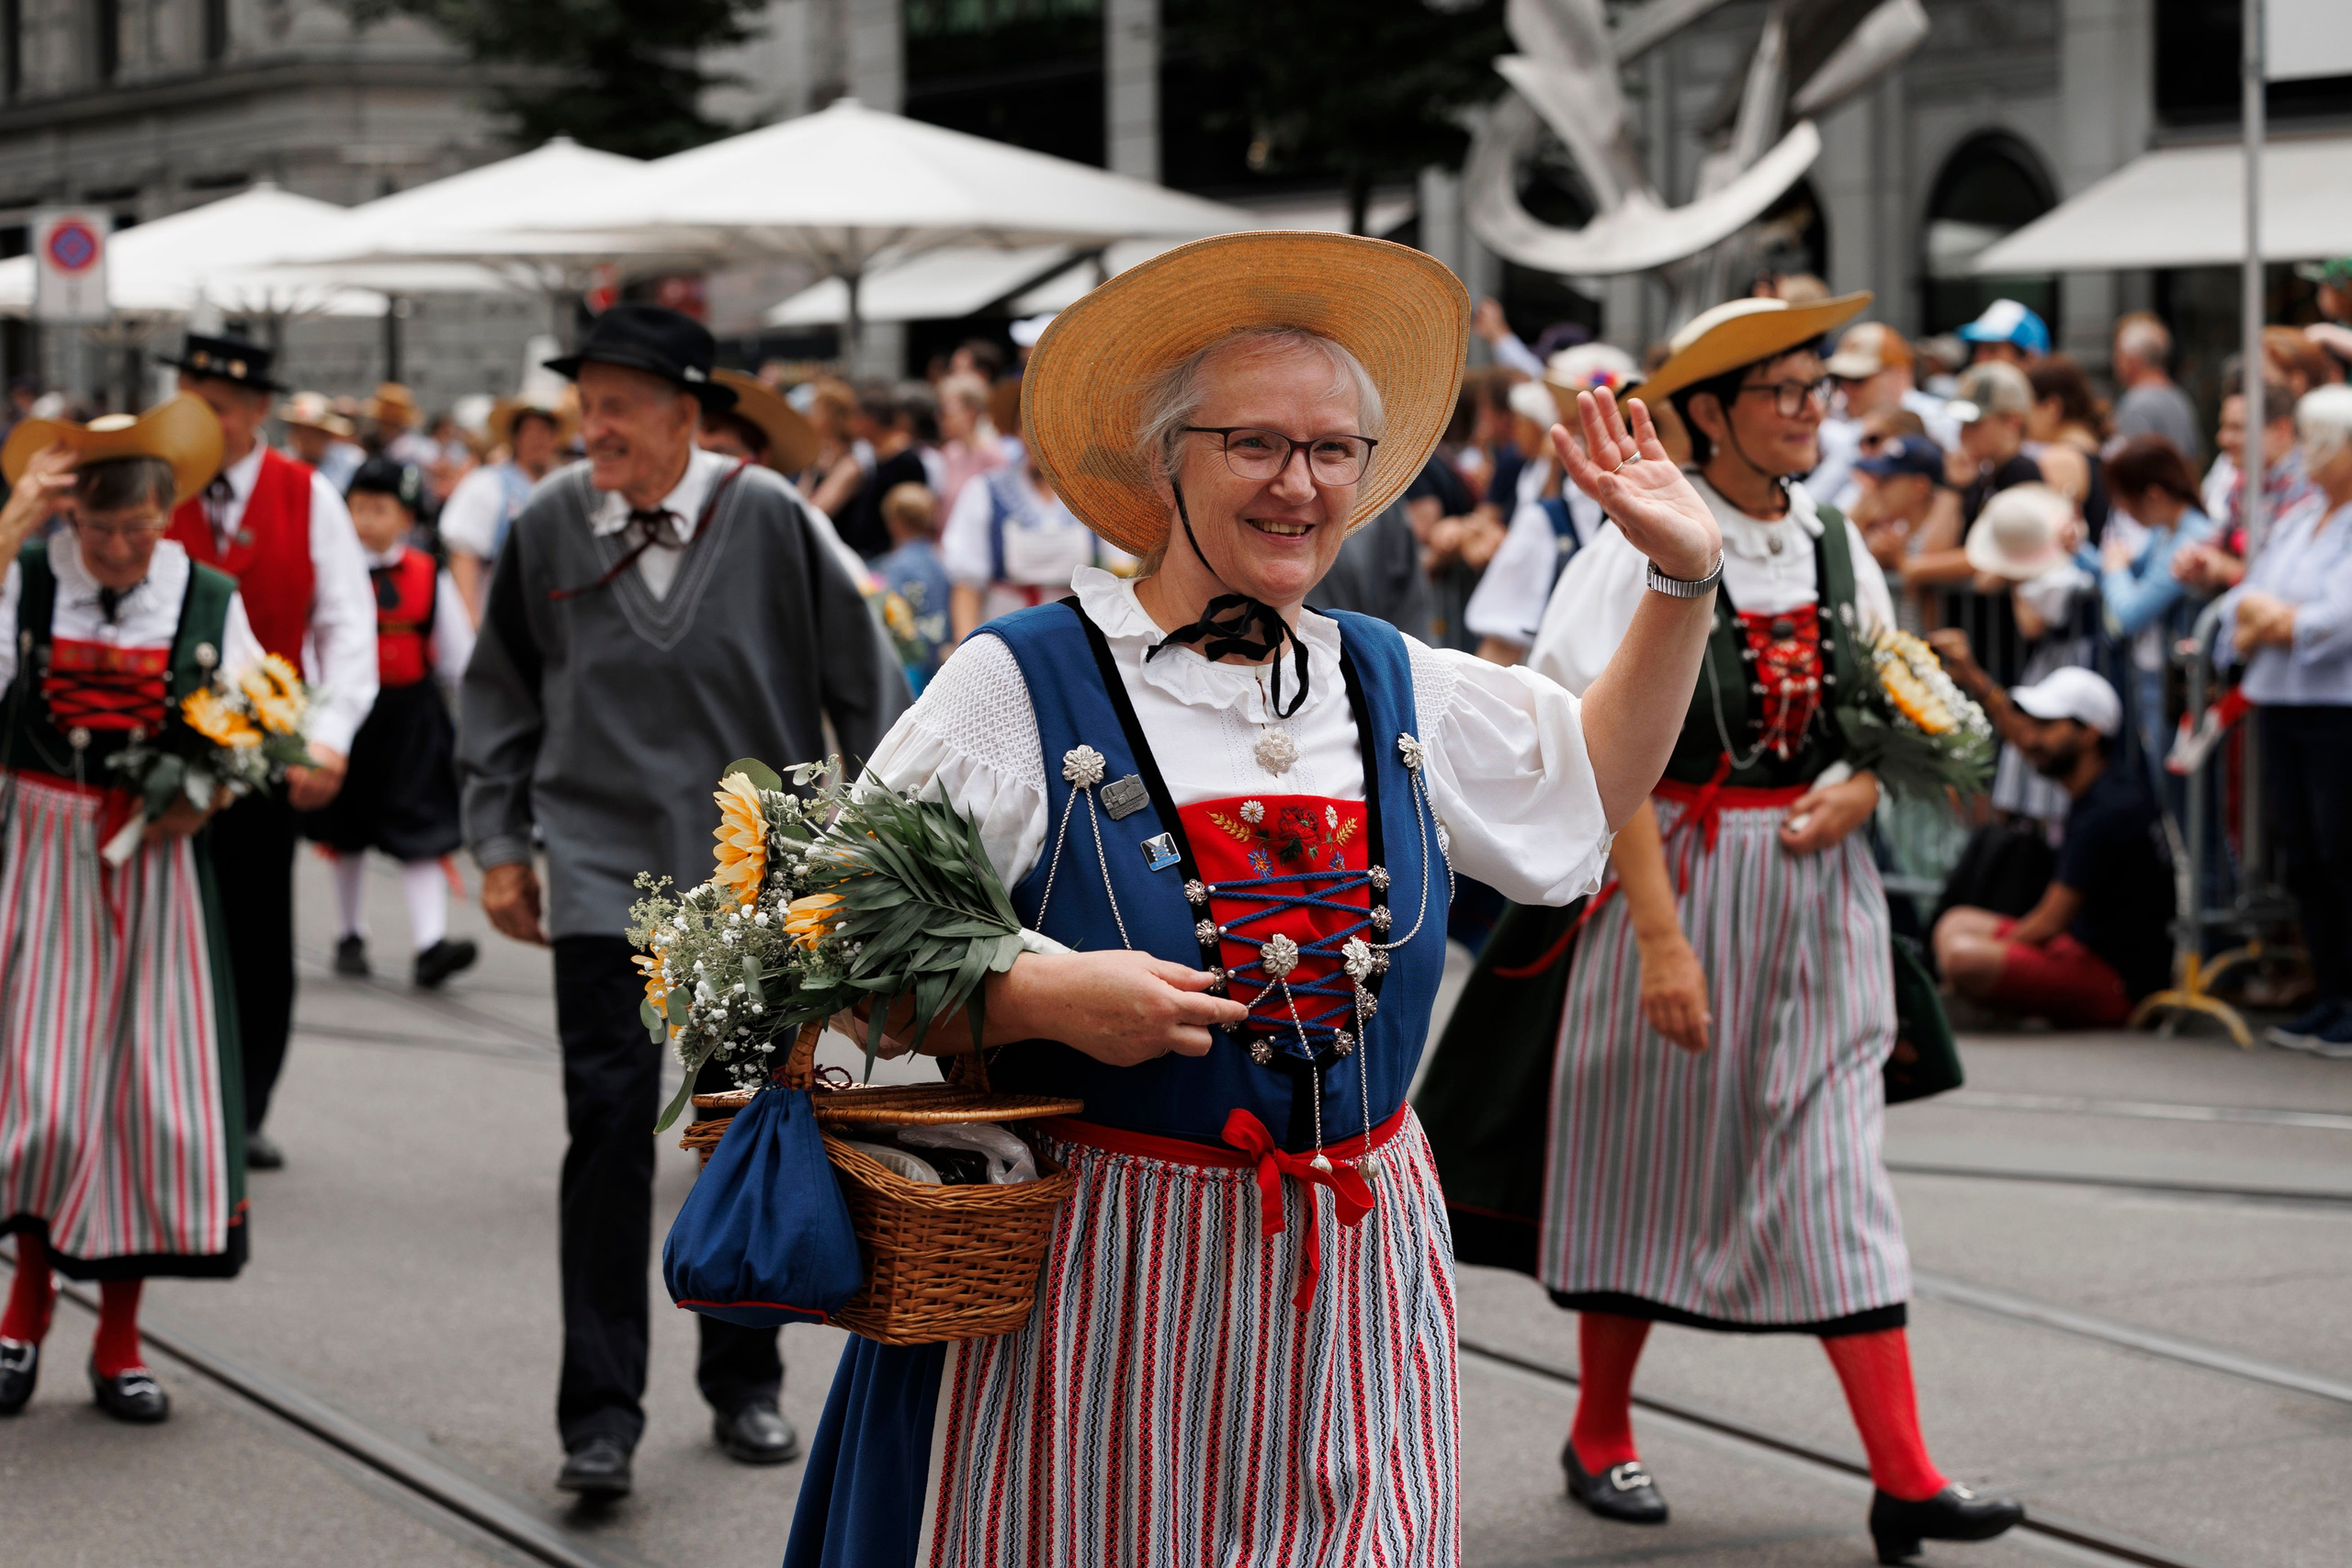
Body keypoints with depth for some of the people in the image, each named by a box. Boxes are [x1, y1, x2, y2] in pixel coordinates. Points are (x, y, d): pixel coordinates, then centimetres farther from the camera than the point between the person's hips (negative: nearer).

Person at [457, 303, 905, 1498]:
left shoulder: (769, 520, -7)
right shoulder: (550, 527, -3)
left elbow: (859, 676, 1)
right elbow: (500, 694, 9)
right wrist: (499, 843, 7)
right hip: (605, 867, 0)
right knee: (609, 1126, -9)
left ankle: (743, 1382, 25)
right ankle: (601, 1411, -2)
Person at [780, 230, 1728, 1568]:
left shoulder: (1391, 684, 10)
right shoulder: (1023, 682, -7)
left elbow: (1592, 777, 27)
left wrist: (1687, 576, 20)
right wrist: (1043, 994, -23)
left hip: (1356, 1263, 5)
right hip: (1099, 1276, -5)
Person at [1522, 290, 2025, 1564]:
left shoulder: (1836, 546, 8)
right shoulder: (1648, 549, -10)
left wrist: (1861, 790, -5)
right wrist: (1661, 934, -21)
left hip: (1820, 881, 4)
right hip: (1683, 870, -4)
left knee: (1838, 1161, 0)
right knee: (1649, 1149, 7)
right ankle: (1599, 1438, 25)